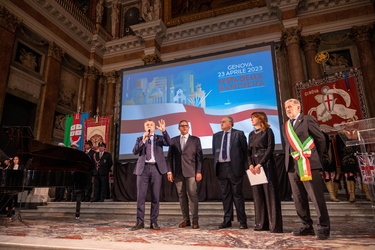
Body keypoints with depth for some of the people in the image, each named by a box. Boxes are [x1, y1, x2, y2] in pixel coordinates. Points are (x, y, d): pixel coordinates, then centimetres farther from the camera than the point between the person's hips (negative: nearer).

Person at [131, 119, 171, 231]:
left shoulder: (159, 138, 12)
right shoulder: (139, 139, 15)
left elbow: (169, 143, -8)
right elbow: (135, 151, -1)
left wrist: (164, 131, -21)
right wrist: (143, 141, -15)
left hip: (156, 168, 0)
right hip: (143, 168, 1)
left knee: (155, 196, 2)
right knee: (140, 196, 0)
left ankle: (153, 222, 11)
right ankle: (140, 222, 9)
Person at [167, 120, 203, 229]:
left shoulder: (195, 140, 8)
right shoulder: (173, 140, 14)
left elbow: (199, 156, 3)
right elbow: (170, 156, 11)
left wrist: (199, 172, -5)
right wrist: (170, 171, 3)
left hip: (191, 172, -2)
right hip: (178, 172, 3)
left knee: (192, 194, -6)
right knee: (182, 196, 5)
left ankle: (195, 220, 0)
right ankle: (186, 220, 14)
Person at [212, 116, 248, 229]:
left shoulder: (239, 134, 1)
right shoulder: (216, 136, 14)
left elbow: (245, 150, 1)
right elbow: (214, 151, 20)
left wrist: (244, 166, -3)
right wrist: (216, 163, 11)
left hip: (234, 167, -4)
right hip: (221, 168, 4)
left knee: (237, 194, 1)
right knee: (225, 195, 10)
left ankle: (242, 221, 12)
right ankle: (227, 220, 20)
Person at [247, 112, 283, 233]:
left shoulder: (268, 131, 1)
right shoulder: (251, 134, 18)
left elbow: (270, 148, -9)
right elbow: (249, 151, 14)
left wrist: (260, 164, -16)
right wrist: (250, 164, -3)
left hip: (266, 164, -6)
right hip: (255, 166, 6)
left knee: (270, 193, -5)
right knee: (258, 194, 5)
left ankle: (275, 225, 1)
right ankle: (262, 224, 13)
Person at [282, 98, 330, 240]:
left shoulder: (307, 120, -1)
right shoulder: (285, 126, 17)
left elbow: (321, 139, 0)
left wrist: (317, 158, 4)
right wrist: (289, 161, 9)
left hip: (308, 164, -6)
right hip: (292, 166, 7)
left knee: (317, 197, -3)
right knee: (299, 199, 10)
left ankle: (324, 228, 8)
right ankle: (307, 227, 21)